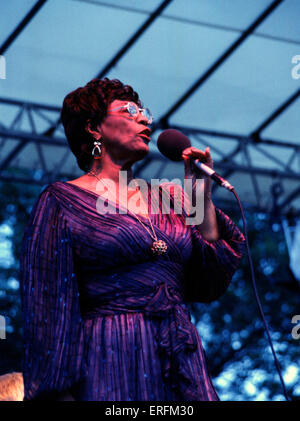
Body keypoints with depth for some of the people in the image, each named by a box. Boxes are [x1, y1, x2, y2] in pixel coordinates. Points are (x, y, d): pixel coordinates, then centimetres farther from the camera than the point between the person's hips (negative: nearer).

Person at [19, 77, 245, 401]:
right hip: (111, 367, -5)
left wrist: (203, 196, 7)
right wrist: (58, 390, -13)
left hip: (181, 364, 5)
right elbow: (48, 307, -4)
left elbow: (211, 282, 11)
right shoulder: (62, 201, 2)